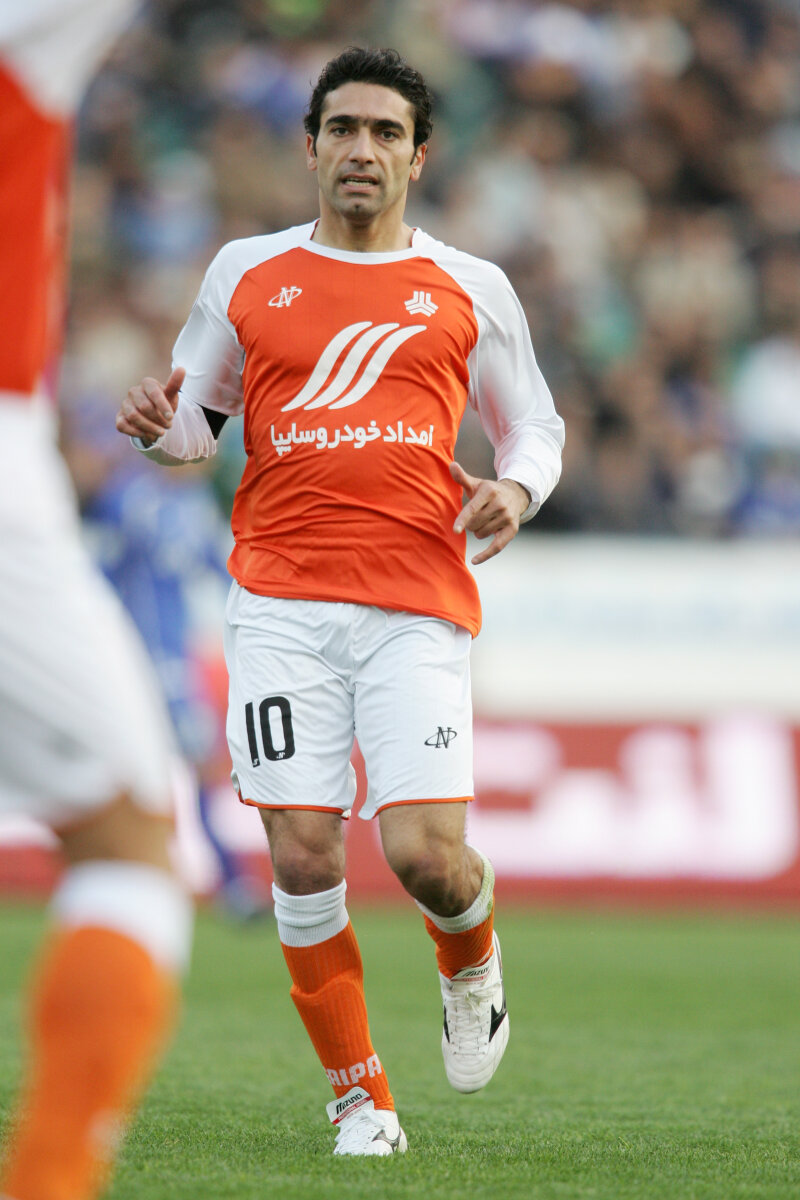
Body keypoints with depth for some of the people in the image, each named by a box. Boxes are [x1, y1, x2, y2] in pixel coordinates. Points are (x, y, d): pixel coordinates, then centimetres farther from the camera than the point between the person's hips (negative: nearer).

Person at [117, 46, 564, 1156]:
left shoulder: (470, 291, 11)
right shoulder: (248, 273, 13)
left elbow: (535, 427, 20)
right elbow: (199, 415, 21)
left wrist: (517, 488, -3)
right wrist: (163, 427, -3)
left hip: (419, 606, -1)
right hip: (280, 597, 1)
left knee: (425, 854, -13)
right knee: (304, 855, -7)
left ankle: (471, 959, 24)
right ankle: (362, 1097, 8)